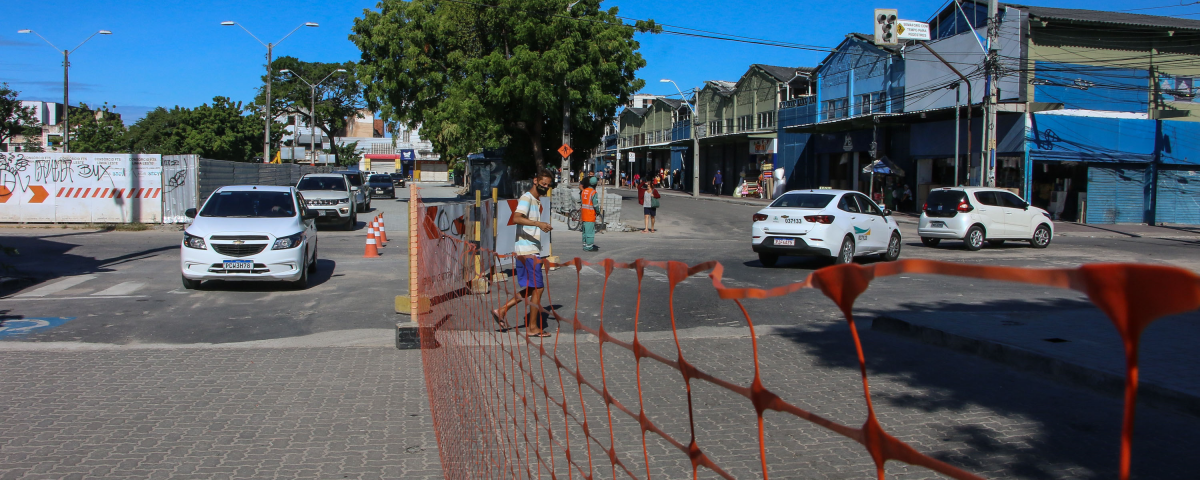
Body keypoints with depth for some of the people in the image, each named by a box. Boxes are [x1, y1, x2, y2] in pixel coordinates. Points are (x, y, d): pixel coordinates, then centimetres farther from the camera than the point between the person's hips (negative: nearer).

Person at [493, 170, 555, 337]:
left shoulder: (537, 201, 19)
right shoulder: (526, 198, -12)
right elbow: (516, 218, -30)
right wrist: (538, 223, -41)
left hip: (532, 250, 10)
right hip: (527, 251, -10)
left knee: (531, 288, 13)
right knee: (537, 288, -5)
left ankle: (502, 310, 16)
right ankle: (533, 327, 3)